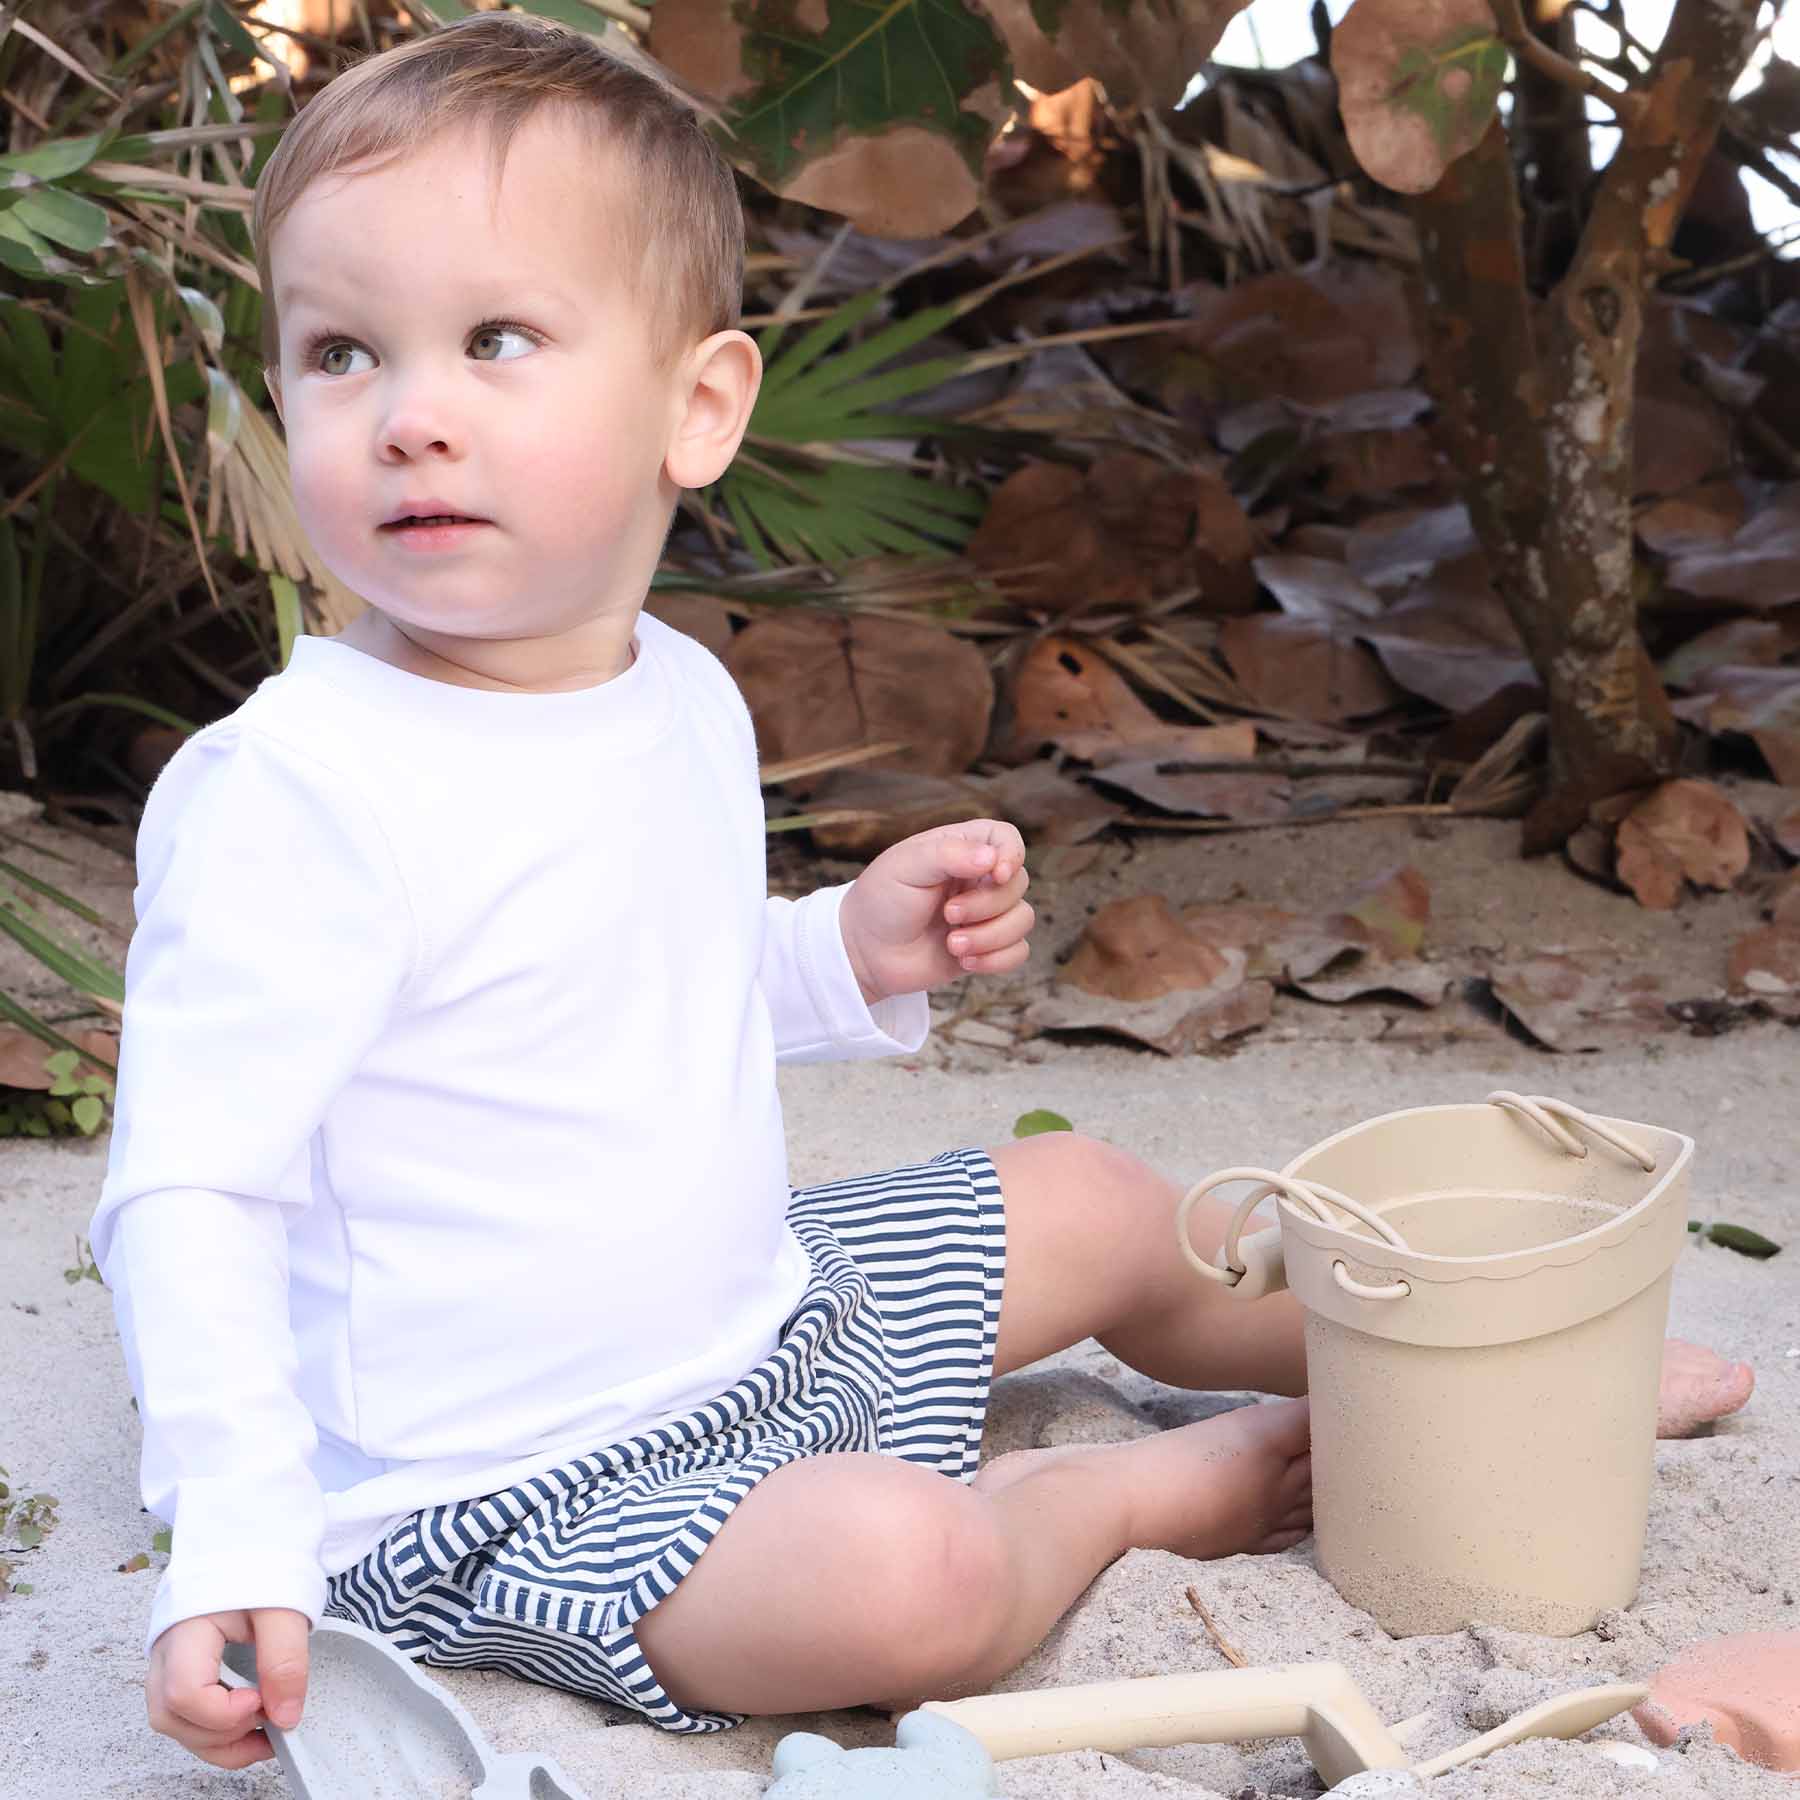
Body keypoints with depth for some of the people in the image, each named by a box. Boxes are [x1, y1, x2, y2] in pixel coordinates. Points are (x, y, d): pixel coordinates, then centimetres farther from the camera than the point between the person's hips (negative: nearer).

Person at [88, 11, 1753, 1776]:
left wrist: (850, 955, 3)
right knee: (904, 1573, -32)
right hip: (516, 1485, -8)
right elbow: (192, 1187, -27)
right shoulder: (286, 793, -26)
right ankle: (1135, 1485, 4)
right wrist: (233, 1545, -34)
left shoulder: (683, 701, 2)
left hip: (765, 1309, 9)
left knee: (1096, 1205, 20)